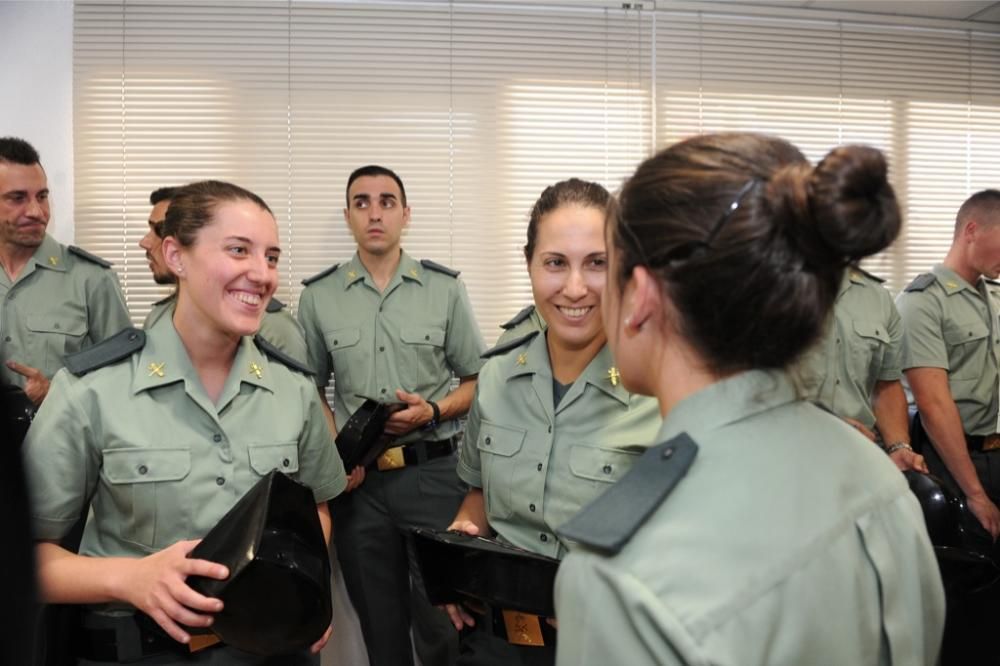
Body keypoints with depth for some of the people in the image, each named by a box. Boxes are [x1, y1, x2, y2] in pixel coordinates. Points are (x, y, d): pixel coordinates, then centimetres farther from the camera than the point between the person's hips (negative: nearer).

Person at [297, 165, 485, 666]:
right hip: (358, 478, 2)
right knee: (379, 623, 14)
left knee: (443, 618, 6)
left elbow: (478, 381, 5)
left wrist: (432, 411, -13)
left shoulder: (445, 288, 1)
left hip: (434, 472, -1)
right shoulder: (318, 296, 4)